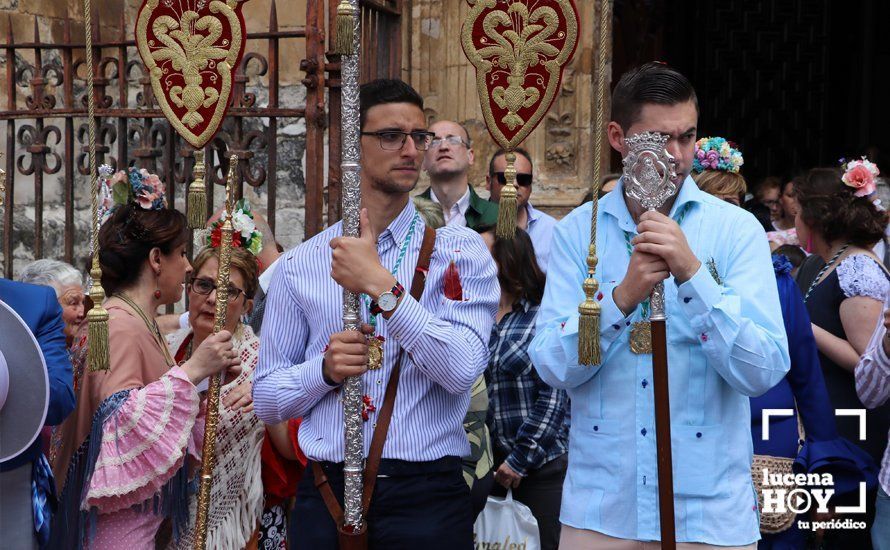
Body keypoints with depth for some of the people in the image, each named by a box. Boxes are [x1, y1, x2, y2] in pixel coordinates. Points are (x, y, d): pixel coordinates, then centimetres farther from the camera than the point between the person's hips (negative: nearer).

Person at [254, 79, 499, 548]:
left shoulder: (459, 250, 0)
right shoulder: (300, 265, 5)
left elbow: (462, 368, -15)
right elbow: (265, 399, 8)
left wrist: (380, 286, -18)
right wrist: (325, 368, -11)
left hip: (426, 496, -1)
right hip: (326, 494, 2)